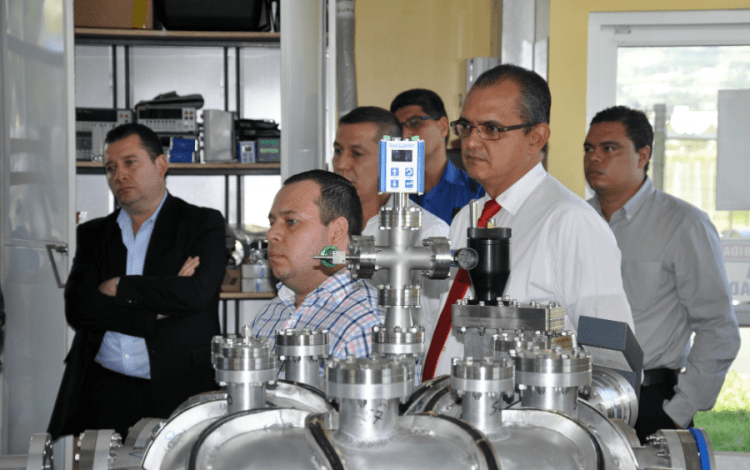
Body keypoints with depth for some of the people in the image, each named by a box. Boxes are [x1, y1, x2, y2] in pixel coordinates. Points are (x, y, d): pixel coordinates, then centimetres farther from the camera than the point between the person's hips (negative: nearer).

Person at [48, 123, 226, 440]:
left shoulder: (204, 224, 7)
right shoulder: (92, 234, 17)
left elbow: (196, 294, -10)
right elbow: (77, 309, 2)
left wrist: (119, 288, -4)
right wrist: (157, 313, -7)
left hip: (178, 390, -2)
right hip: (102, 388, 2)